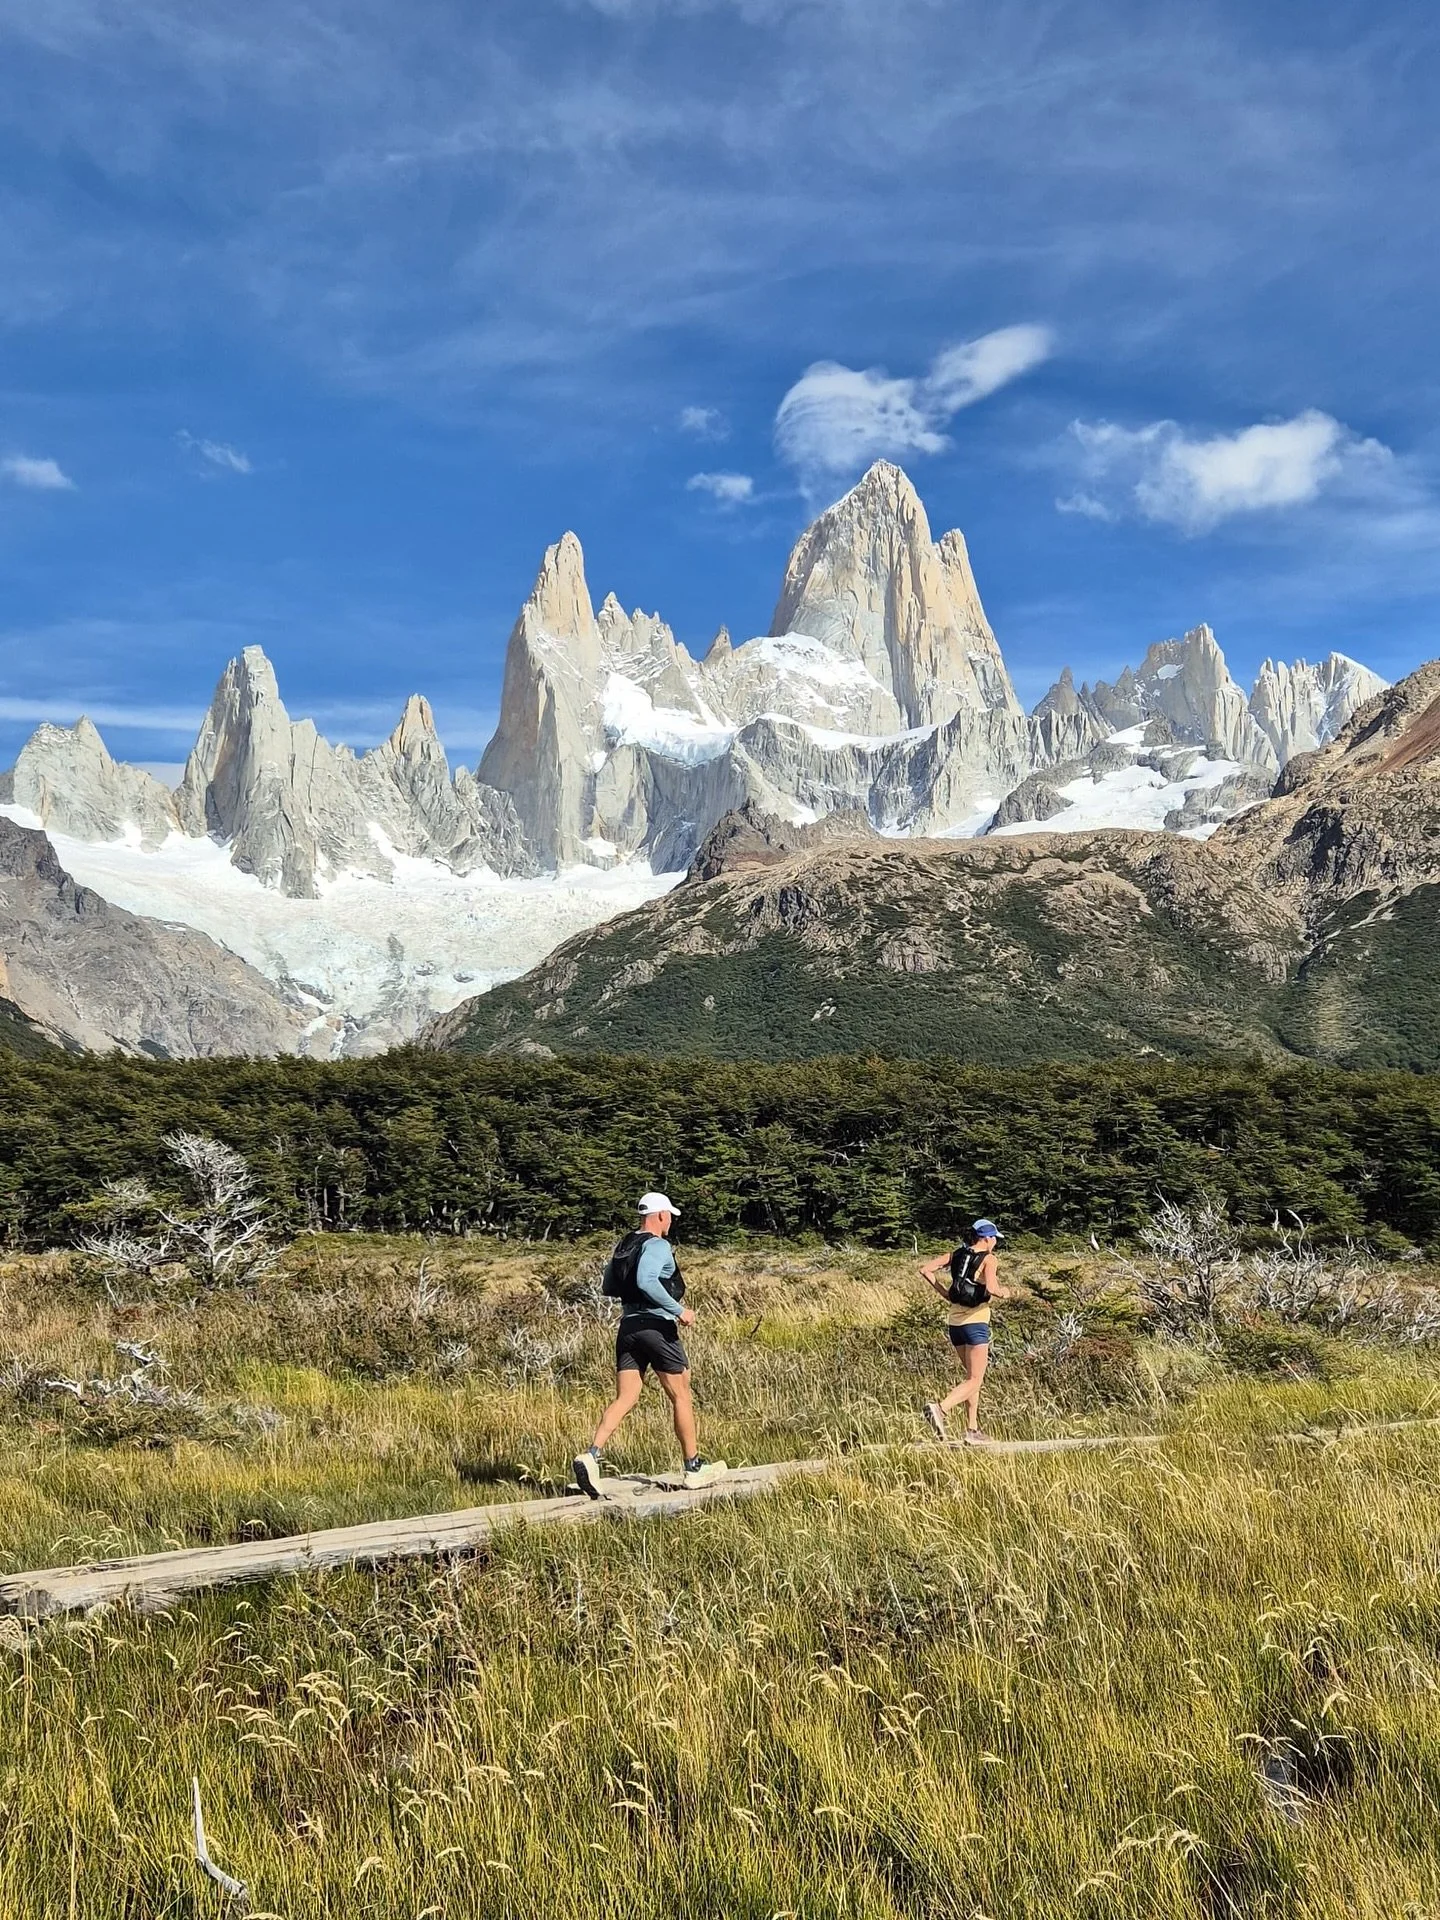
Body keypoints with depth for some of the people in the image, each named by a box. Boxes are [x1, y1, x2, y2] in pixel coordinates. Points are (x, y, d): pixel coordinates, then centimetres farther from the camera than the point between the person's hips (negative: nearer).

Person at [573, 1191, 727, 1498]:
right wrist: (678, 1309, -22)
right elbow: (646, 1281, -29)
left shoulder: (624, 1246, 13)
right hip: (657, 1327, -7)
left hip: (628, 1326, 7)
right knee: (681, 1396, 7)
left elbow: (609, 1287, 19)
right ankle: (694, 1467, 16)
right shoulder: (657, 1245, -12)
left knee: (624, 1399, 4)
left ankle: (590, 1455, -14)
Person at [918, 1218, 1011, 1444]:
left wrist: (943, 1292, 10)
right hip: (976, 1323, -7)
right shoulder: (988, 1258, -7)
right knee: (974, 1381, -4)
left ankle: (972, 1428, 18)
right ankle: (940, 1408, -26)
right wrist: (1003, 1293, -2)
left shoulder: (955, 1255, 9)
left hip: (955, 1322, 7)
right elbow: (991, 1288, -23)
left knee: (973, 1376, 20)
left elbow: (925, 1270, 3)